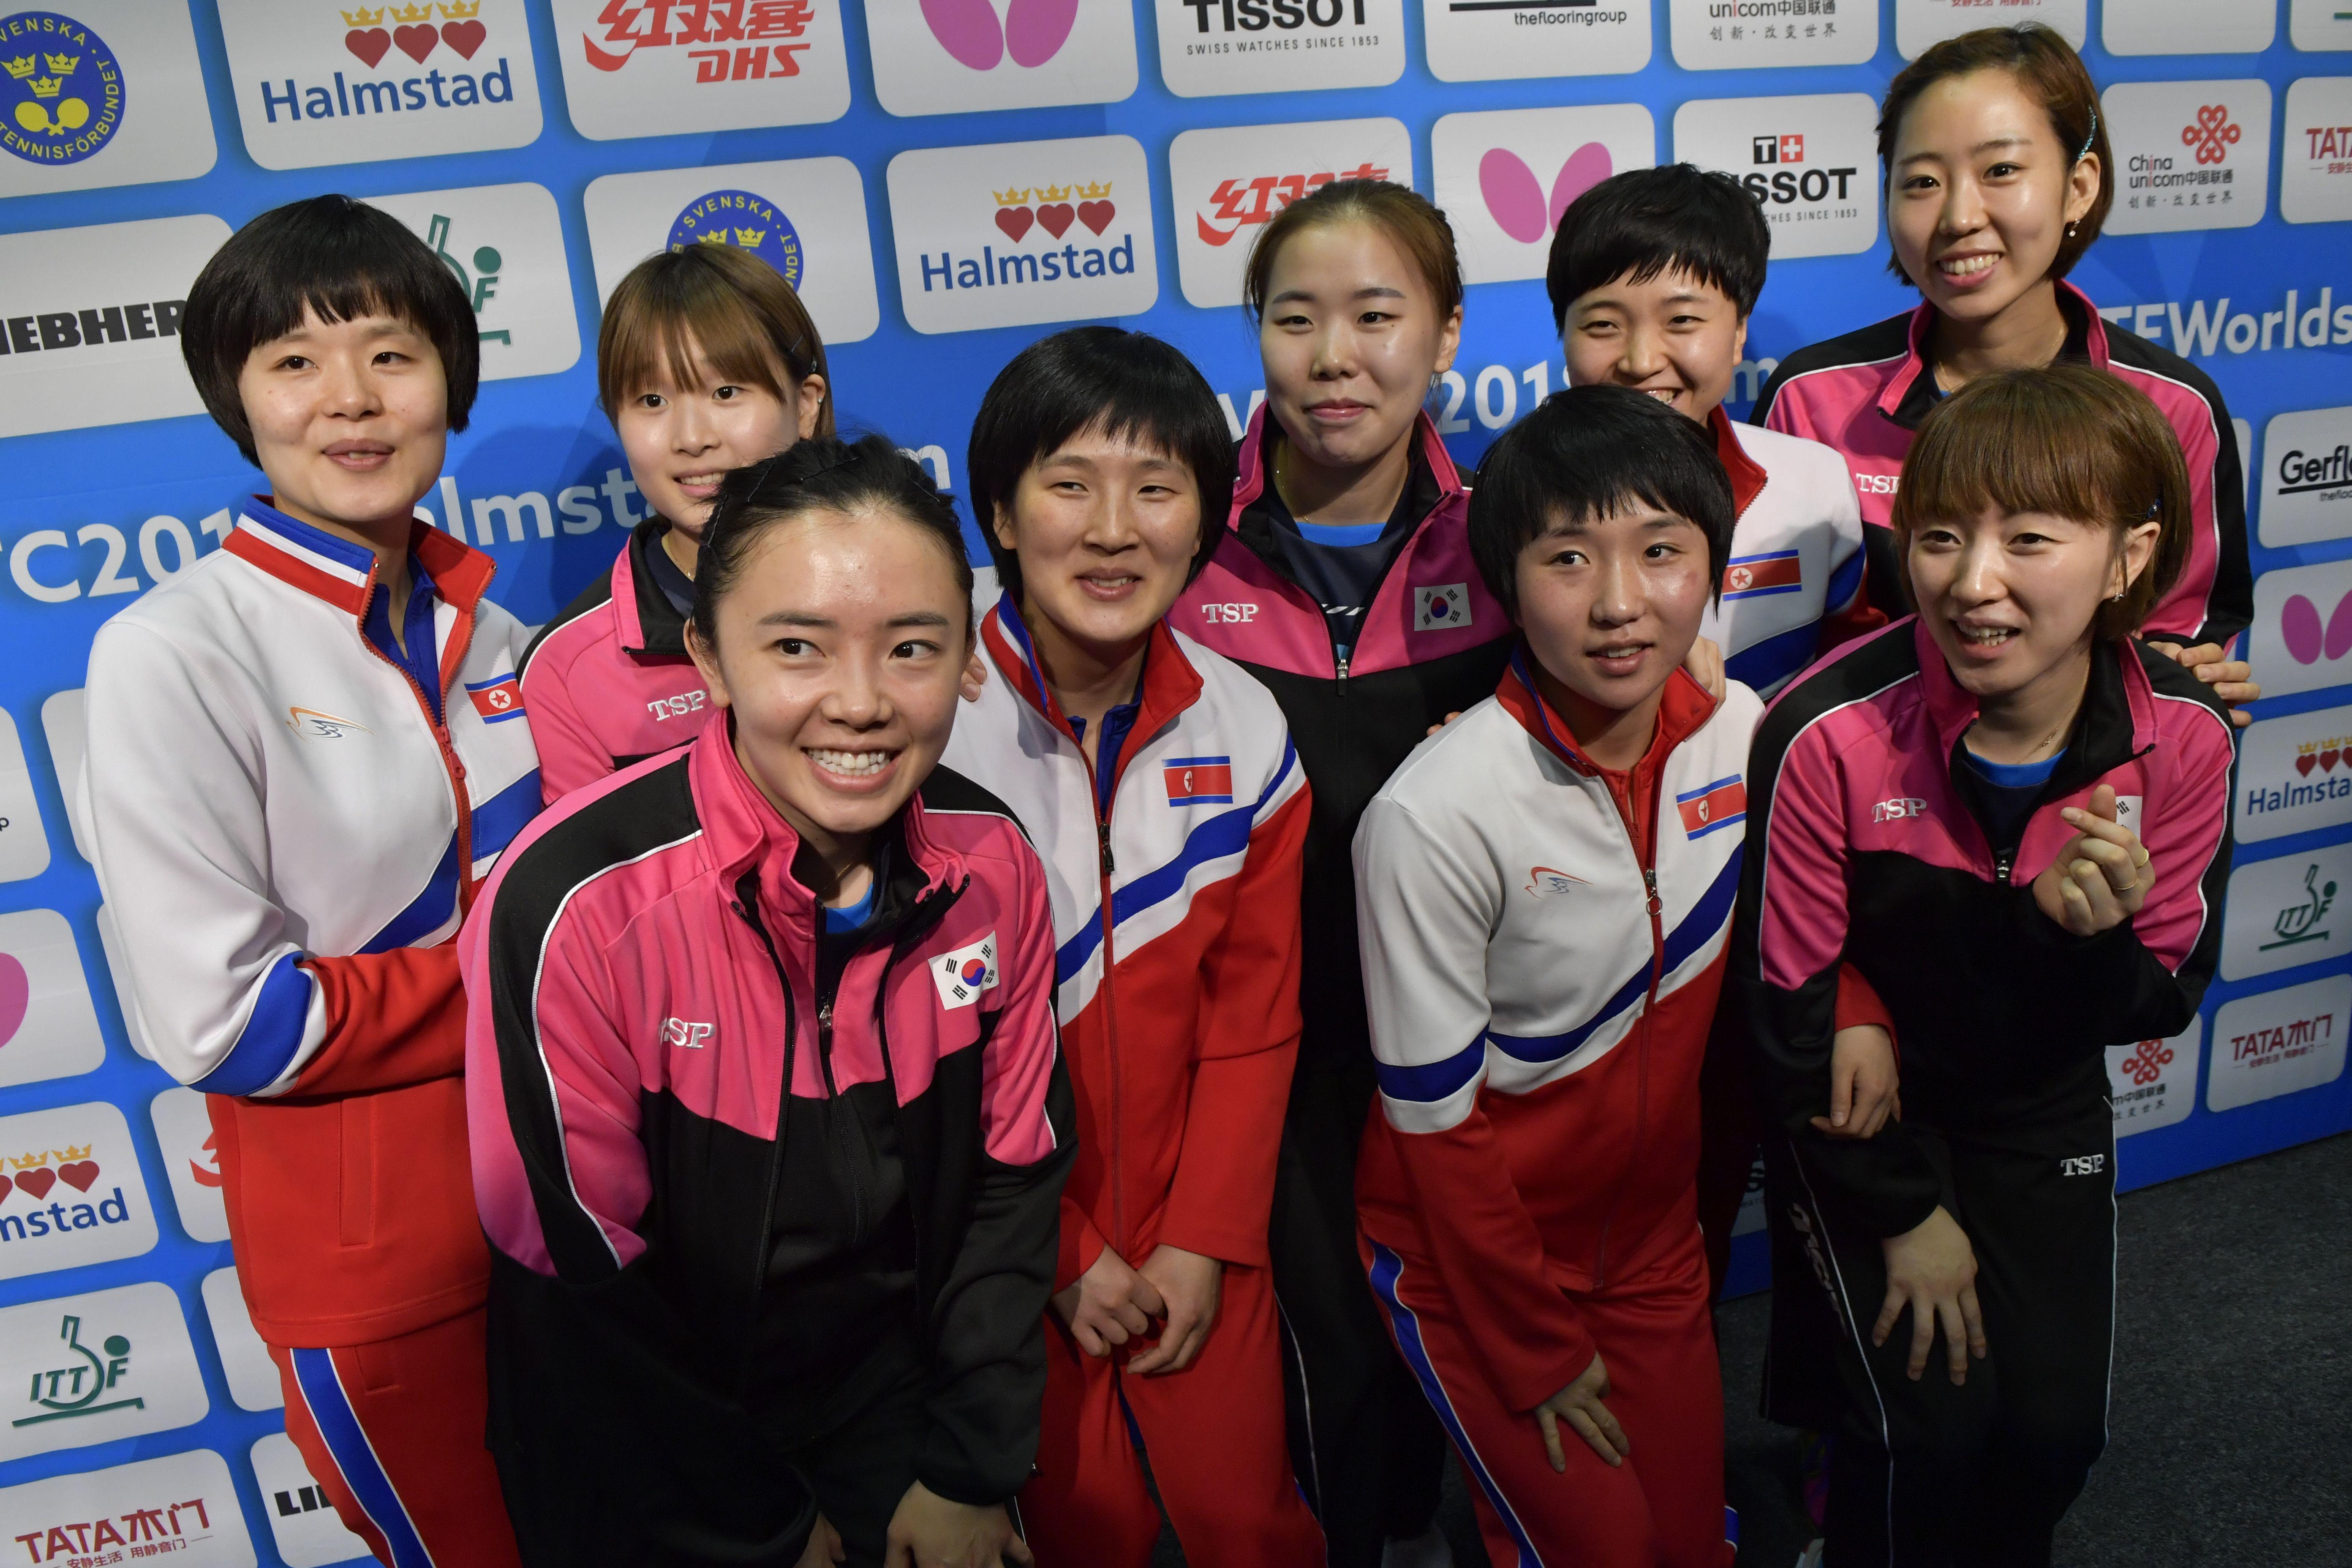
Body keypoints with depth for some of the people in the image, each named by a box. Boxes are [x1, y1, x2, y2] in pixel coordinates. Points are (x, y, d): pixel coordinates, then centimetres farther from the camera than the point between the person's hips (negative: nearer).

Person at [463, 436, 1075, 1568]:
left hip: (901, 1418, 3)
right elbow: (578, 1284, -18)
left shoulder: (992, 861, -14)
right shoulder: (575, 907, -26)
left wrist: (970, 1470, -3)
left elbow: (1012, 1175, -3)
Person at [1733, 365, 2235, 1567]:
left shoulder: (2182, 739, -17)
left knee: (2054, 1430, 8)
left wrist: (2092, 932, -31)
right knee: (1926, 1424, -6)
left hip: (2043, 1112, 4)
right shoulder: (1830, 736, -29)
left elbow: (2159, 1009, -7)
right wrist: (1901, 1209, -9)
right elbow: (1789, 1007, -18)